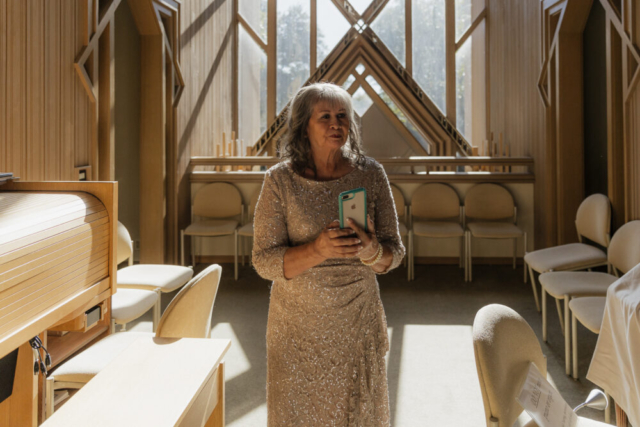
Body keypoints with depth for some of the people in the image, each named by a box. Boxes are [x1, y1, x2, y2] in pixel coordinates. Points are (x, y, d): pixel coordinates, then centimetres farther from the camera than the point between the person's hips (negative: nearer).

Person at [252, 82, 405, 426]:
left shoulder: (370, 174, -3)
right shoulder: (280, 181, -8)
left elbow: (394, 254, 0)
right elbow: (264, 261, -10)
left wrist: (370, 250, -23)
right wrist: (318, 250, -26)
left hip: (358, 323, 2)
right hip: (298, 326, -1)